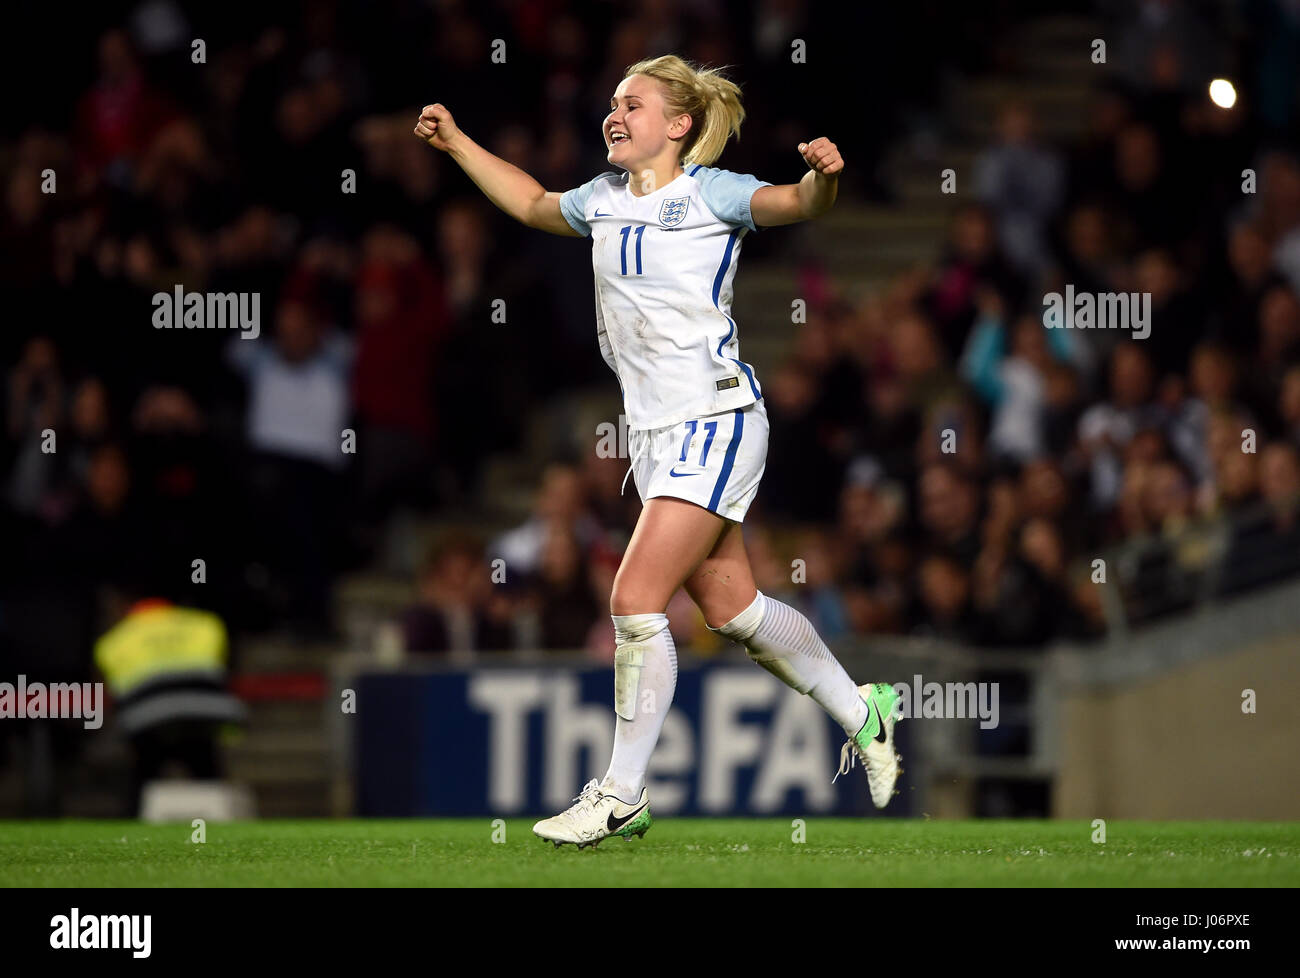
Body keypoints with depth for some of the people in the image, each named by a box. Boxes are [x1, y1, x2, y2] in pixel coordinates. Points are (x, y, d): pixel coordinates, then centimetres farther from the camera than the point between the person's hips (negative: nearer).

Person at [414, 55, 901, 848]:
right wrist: (456, 144, 28)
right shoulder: (605, 200, 11)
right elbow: (533, 204, 30)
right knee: (731, 607, 13)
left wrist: (823, 177, -45)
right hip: (654, 431, 8)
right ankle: (861, 713, 32)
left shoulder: (711, 193, -9)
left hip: (716, 422, -8)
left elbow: (798, 205, -23)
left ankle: (623, 795, -5)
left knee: (636, 599, -13)